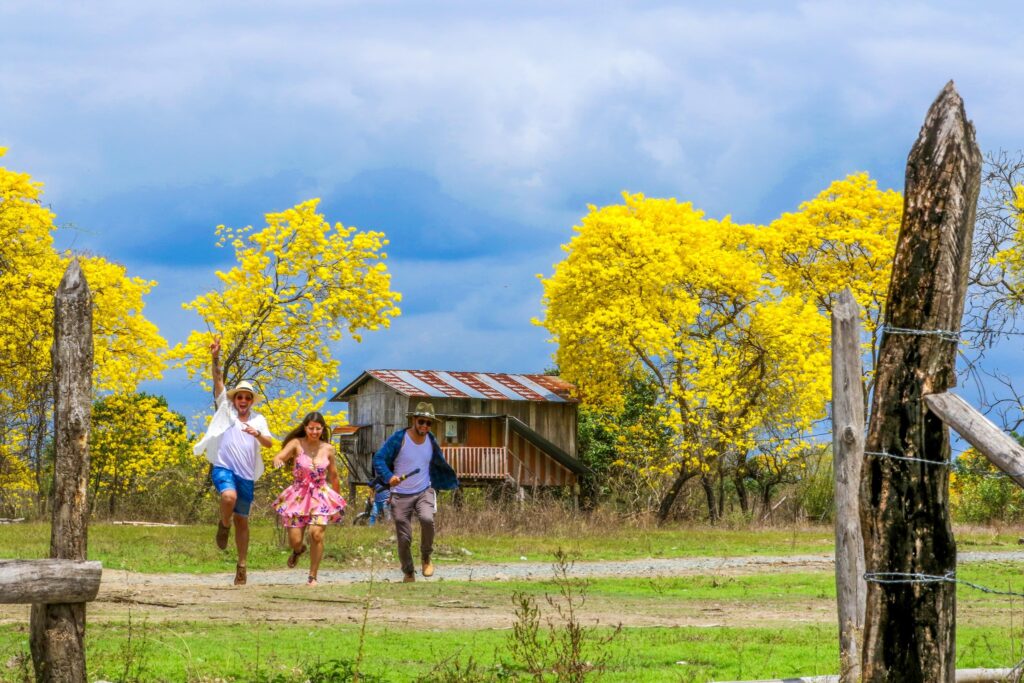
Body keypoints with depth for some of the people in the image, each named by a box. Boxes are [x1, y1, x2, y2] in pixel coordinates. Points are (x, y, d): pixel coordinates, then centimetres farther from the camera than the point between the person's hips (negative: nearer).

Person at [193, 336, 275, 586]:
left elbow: (269, 443, -2)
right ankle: (223, 525, -2)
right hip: (223, 468, -2)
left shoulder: (258, 420, 11)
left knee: (242, 520, 4)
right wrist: (215, 359, -14)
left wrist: (257, 434, -23)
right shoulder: (226, 410, 7)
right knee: (229, 496, -33)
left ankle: (242, 566, 11)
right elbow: (218, 382, -2)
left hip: (246, 474, 2)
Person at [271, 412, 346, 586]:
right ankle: (299, 550, 39)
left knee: (316, 533, -20)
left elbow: (334, 477, 15)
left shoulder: (328, 449, 2)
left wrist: (338, 498, 25)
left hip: (321, 495, 0)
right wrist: (278, 461, -43)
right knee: (294, 541, -3)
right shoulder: (297, 444, -4)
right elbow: (279, 458, -18)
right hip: (299, 496, 0)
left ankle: (312, 577, -7)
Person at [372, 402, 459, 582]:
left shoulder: (431, 441, 4)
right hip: (401, 495, -2)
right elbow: (378, 459, -14)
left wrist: (452, 482, 26)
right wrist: (389, 476, -31)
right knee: (404, 538, -1)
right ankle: (408, 573, 22)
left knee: (427, 519, -29)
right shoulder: (398, 439, -11)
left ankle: (426, 558, -7)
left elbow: (440, 464, 23)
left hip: (424, 491, 2)